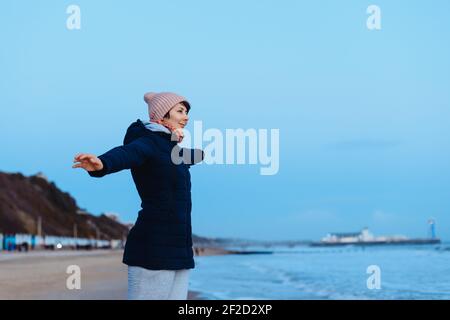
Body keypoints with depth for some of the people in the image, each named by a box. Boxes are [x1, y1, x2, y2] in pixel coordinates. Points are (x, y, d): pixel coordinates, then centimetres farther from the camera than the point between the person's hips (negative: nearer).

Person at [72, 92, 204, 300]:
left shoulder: (169, 148, 20)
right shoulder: (147, 143, -7)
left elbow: (187, 157, 45)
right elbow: (124, 154, -31)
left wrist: (203, 153, 67)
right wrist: (101, 164, -54)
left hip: (177, 249, 9)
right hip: (153, 249, -9)